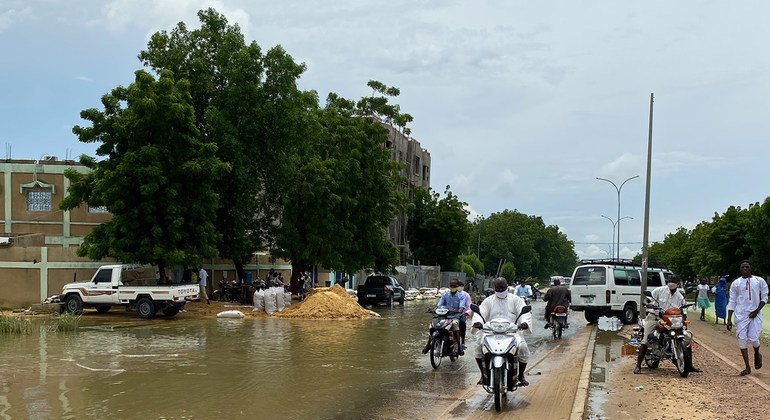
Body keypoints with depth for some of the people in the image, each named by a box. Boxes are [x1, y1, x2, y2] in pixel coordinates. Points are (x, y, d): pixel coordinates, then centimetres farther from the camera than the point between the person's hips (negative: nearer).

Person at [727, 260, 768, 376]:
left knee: (753, 339, -11)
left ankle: (757, 354, 26)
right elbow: (732, 302, 7)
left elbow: (764, 297, 6)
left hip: (755, 314, -1)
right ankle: (747, 368, 7)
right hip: (741, 315, 1)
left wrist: (757, 310, -9)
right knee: (742, 340, -3)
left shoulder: (760, 281, 5)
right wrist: (729, 320, 1)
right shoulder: (736, 283, 6)